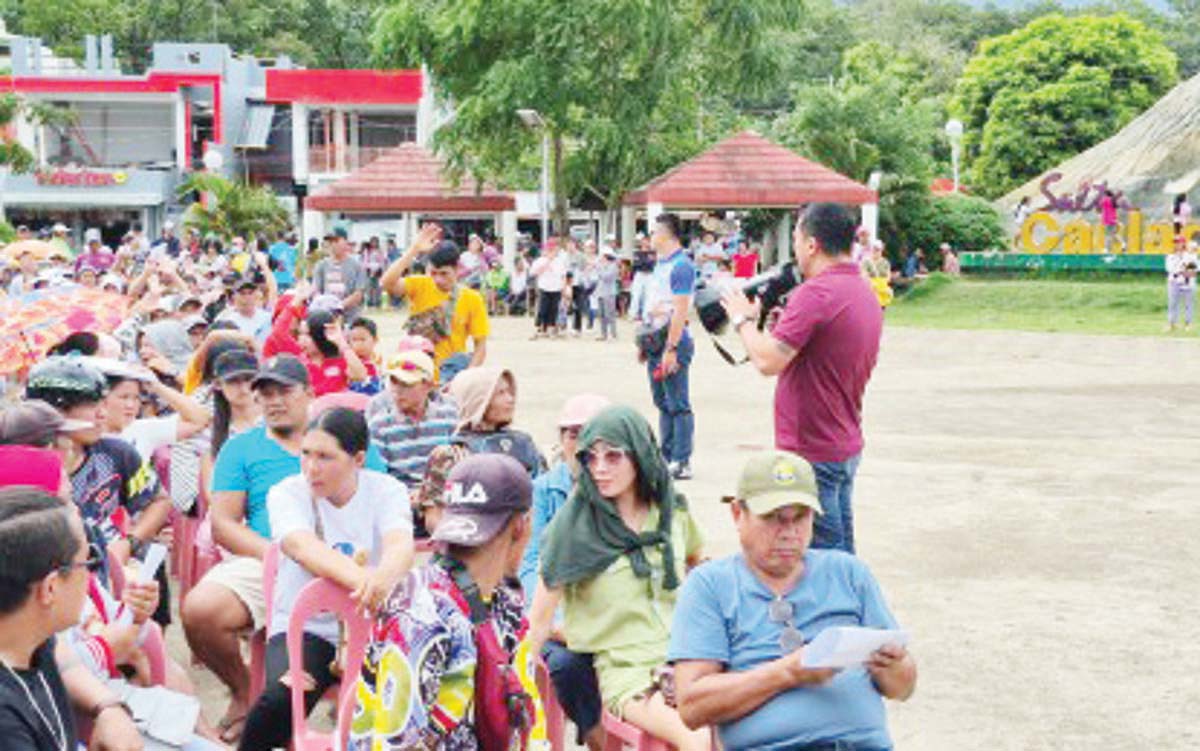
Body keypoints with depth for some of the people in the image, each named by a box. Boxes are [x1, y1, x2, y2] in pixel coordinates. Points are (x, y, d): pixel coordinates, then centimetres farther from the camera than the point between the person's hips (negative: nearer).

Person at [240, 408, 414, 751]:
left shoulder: (387, 491, -1)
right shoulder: (287, 493, -4)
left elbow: (401, 545, -22)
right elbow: (303, 547, -26)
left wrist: (384, 577, -48)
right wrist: (361, 579, -47)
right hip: (304, 626, -1)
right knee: (281, 698, -30)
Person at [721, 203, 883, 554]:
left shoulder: (816, 293, -20)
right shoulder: (866, 293, 11)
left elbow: (768, 362, -24)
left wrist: (743, 319, -7)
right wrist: (785, 325, 11)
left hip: (812, 452, -10)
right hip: (847, 446, 10)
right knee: (841, 553, 16)